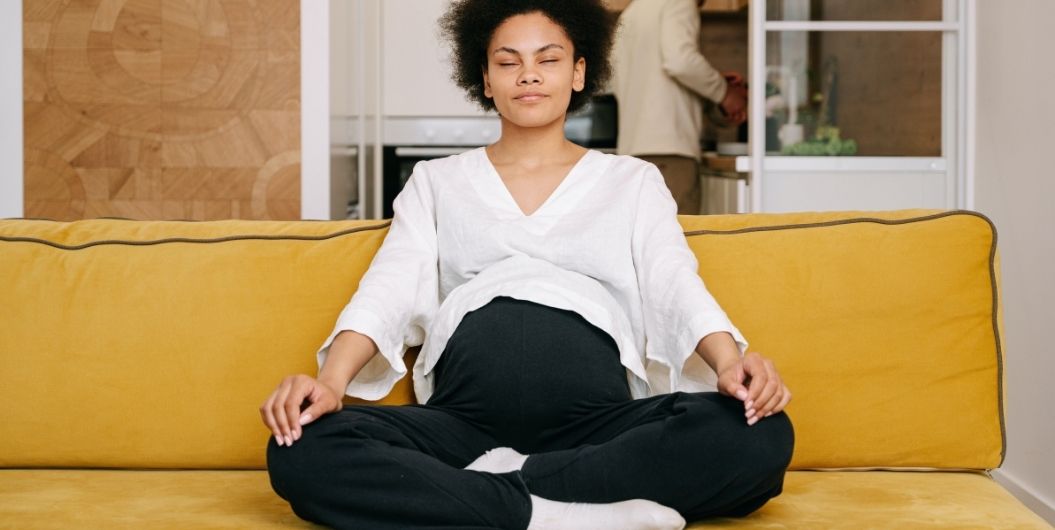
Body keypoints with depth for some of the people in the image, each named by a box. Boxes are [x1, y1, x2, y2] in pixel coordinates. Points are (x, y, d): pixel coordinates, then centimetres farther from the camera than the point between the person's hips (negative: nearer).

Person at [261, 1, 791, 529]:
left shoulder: (633, 181, 21)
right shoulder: (436, 182, 22)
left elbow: (676, 286, 5)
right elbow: (388, 288, 7)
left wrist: (730, 363, -18)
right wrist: (330, 381, -15)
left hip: (600, 423, 0)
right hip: (463, 422, 0)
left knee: (761, 435, -31)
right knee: (304, 449, -30)